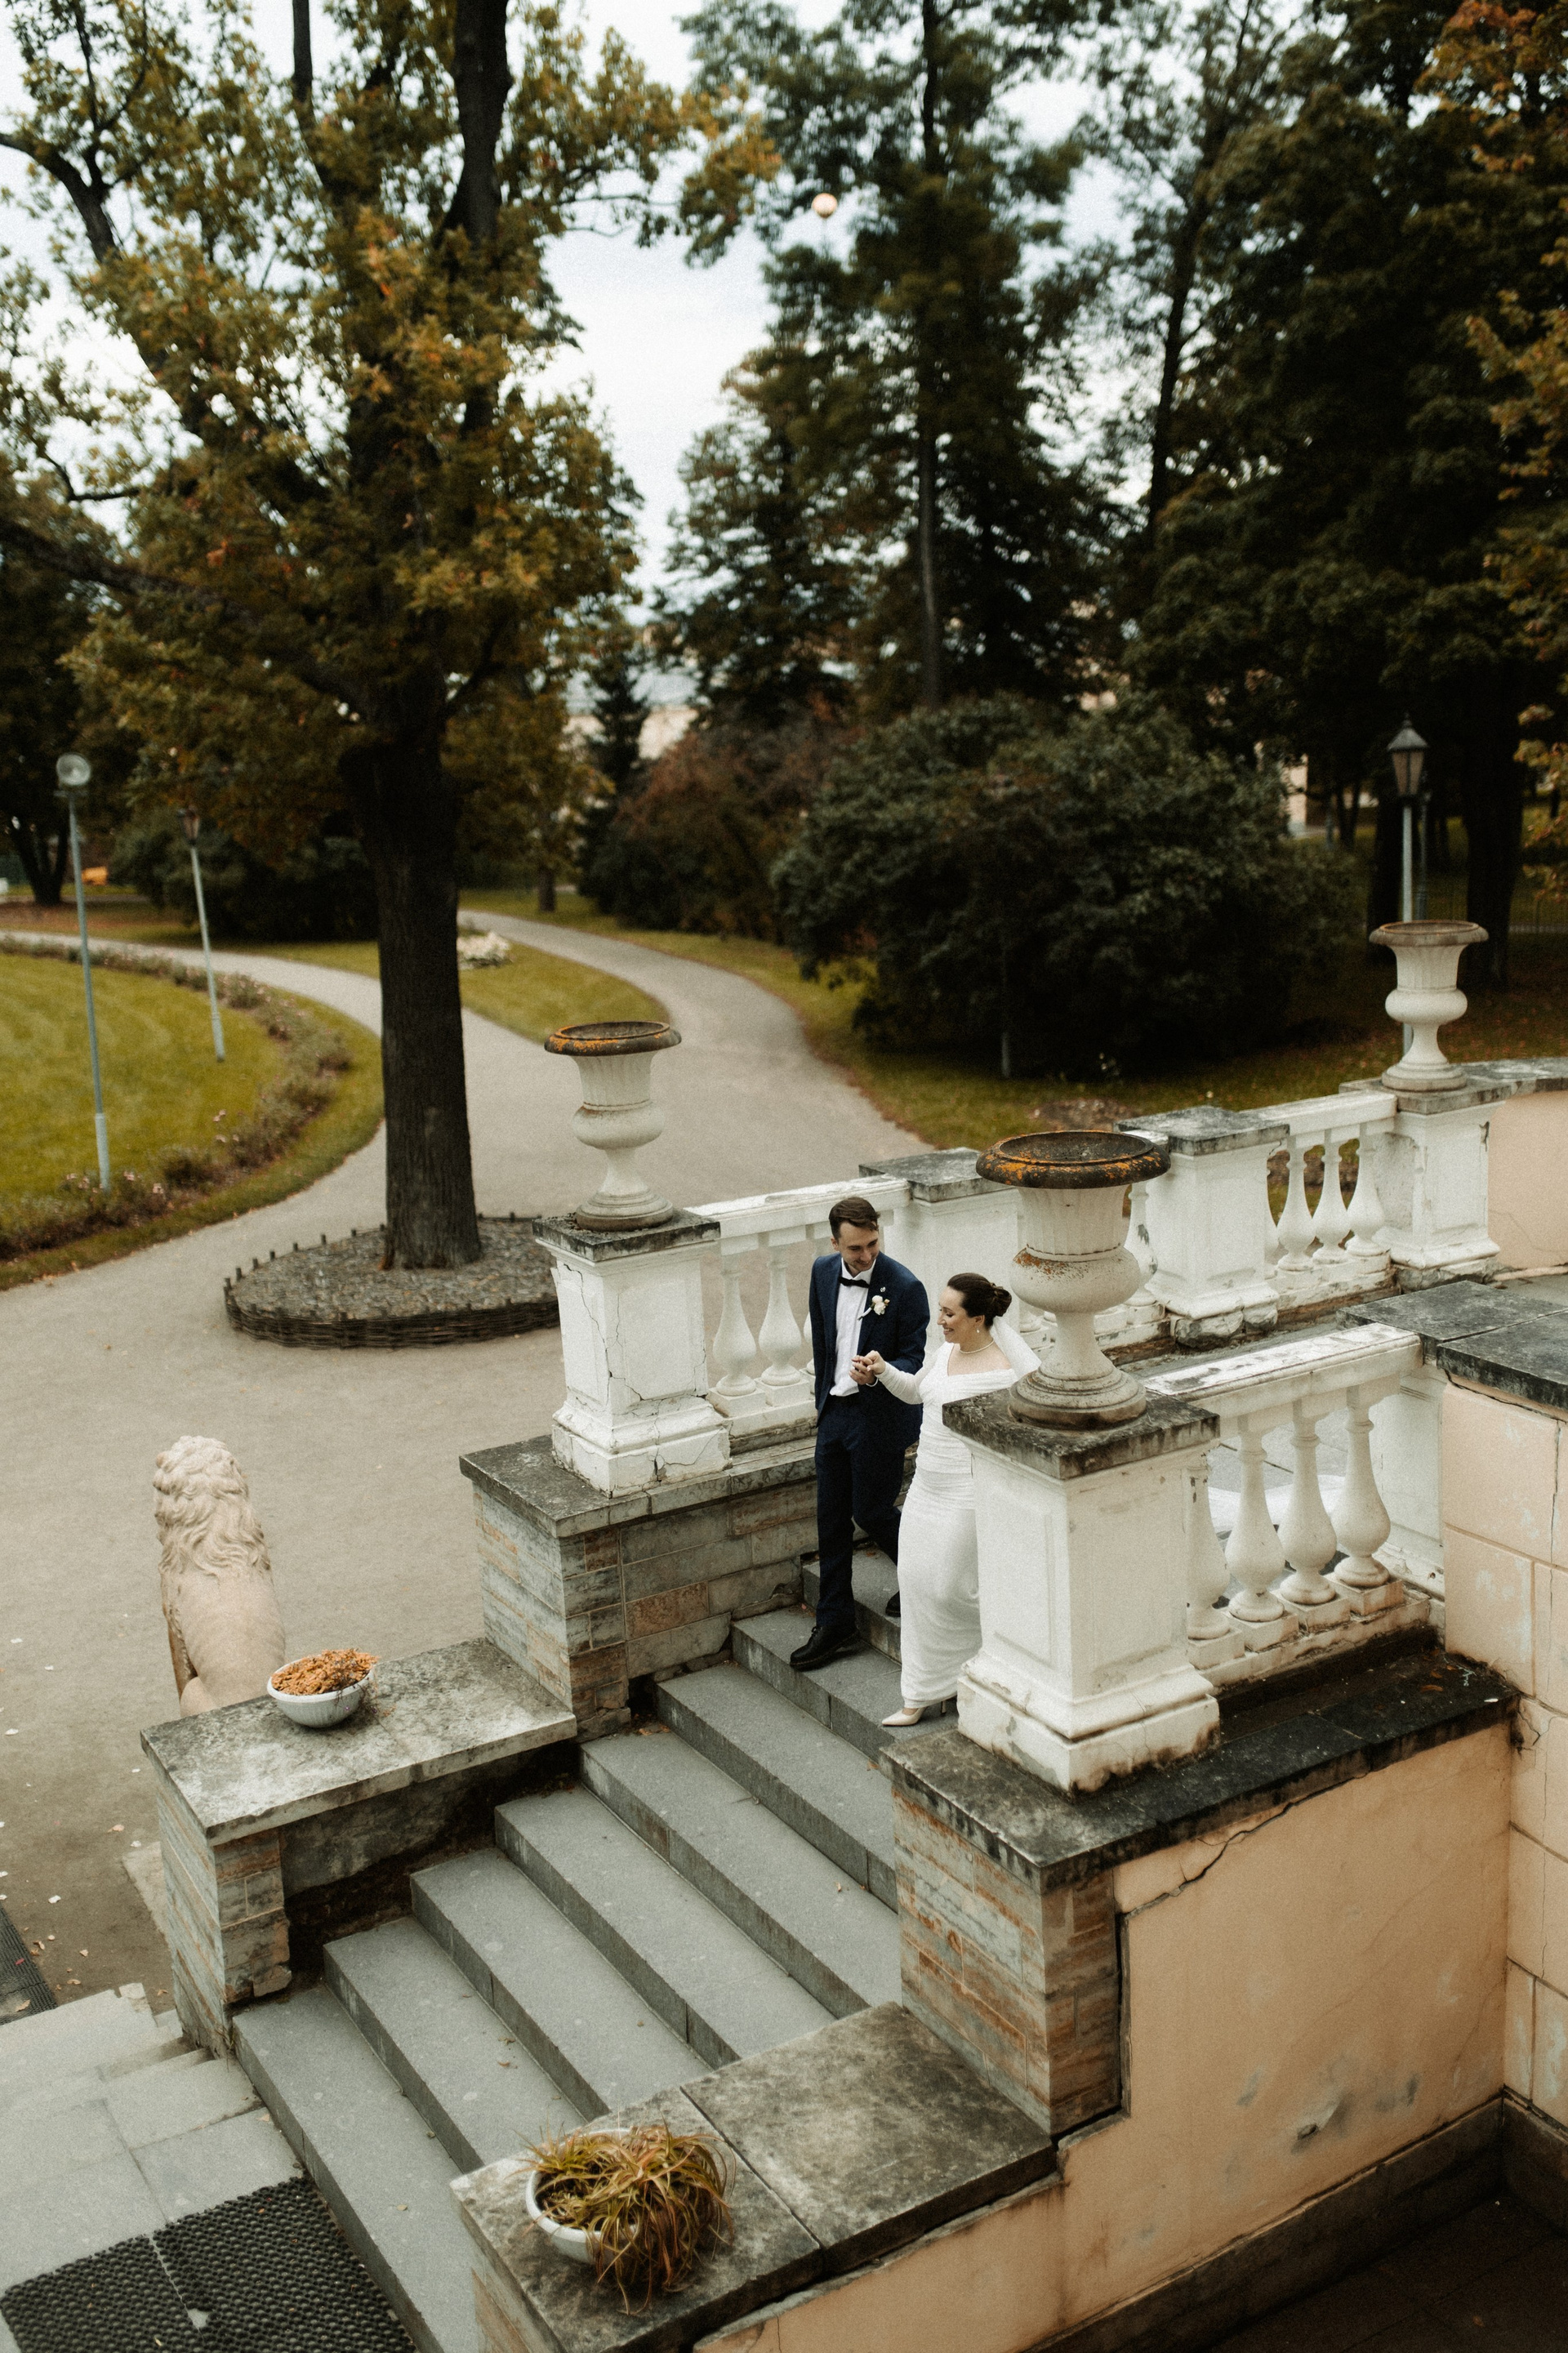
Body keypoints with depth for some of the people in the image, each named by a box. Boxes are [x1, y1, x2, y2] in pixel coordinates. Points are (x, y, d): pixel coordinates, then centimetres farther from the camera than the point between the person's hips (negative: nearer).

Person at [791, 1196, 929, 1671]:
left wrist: (877, 1374, -33)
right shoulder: (824, 1272, 0)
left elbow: (915, 1360, -14)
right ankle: (835, 1625, 20)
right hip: (834, 1412, 6)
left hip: (881, 1416, -6)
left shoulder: (905, 1287, -19)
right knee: (831, 1519, 10)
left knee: (871, 1511, 4)